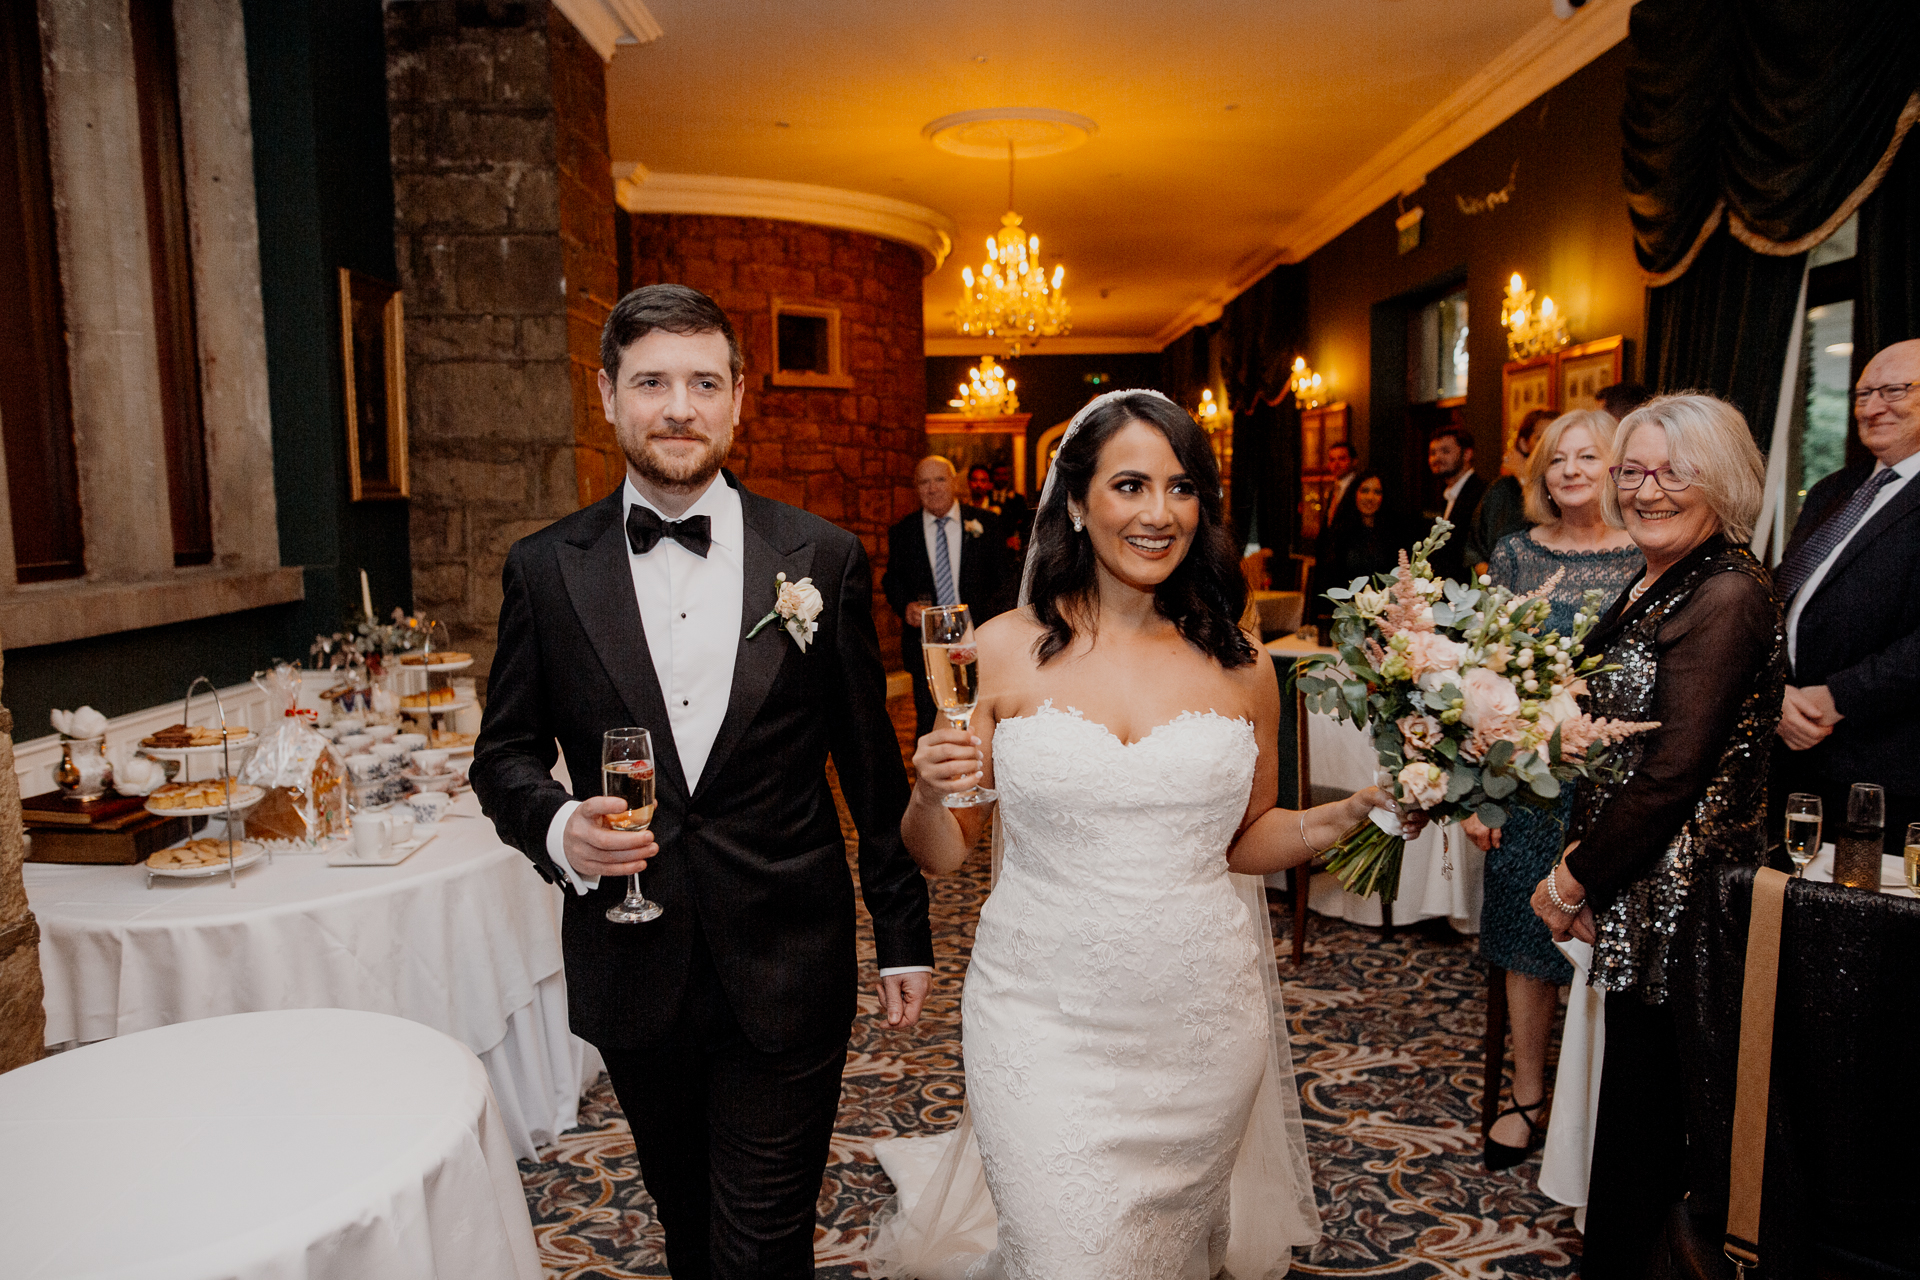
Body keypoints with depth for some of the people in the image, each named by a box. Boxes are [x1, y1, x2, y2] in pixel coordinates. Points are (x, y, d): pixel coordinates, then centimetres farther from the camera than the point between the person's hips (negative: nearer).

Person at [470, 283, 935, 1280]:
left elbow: (872, 765, 1)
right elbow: (504, 755, 6)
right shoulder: (545, 570, -2)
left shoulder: (823, 560, -4)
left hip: (785, 970, -2)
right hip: (632, 968, 2)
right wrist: (556, 825, -17)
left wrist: (903, 934, 5)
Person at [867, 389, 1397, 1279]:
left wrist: (1352, 811, -5)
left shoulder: (1241, 669, -2)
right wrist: (930, 793, -23)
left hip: (1201, 1030, 3)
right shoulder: (1004, 651, -8)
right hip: (1043, 1029, -2)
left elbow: (1246, 839, 11)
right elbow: (942, 854, -2)